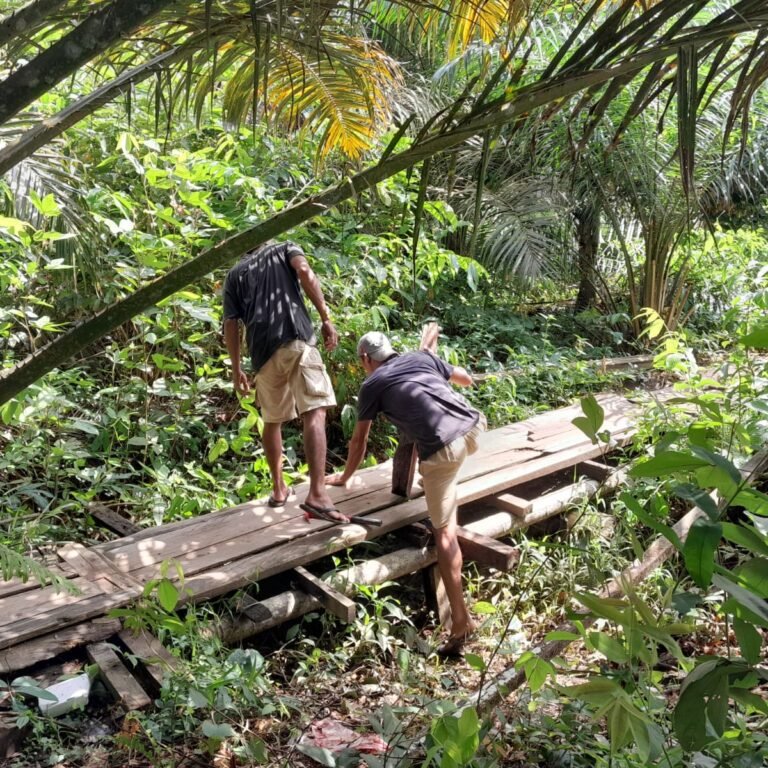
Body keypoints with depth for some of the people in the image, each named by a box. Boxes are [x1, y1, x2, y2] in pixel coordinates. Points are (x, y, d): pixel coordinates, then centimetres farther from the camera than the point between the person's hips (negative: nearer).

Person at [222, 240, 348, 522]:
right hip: (297, 339, -3)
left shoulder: (235, 274, 26)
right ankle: (317, 492, -26)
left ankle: (278, 489, 27)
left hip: (263, 352, 4)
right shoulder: (284, 249, 22)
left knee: (272, 421, 18)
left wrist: (236, 367, 20)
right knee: (314, 413, -12)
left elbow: (230, 324, 16)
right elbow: (304, 271, -2)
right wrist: (326, 318, -4)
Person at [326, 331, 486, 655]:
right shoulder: (422, 357, 22)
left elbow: (359, 440, 21)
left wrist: (344, 477, 37)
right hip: (473, 427, 5)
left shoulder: (372, 385, 13)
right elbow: (466, 379, 35)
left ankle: (460, 621, 1)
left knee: (444, 532, 3)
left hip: (442, 450, -5)